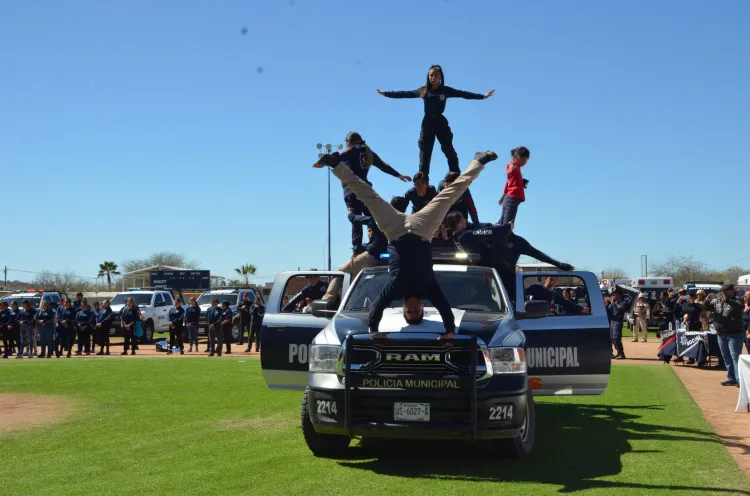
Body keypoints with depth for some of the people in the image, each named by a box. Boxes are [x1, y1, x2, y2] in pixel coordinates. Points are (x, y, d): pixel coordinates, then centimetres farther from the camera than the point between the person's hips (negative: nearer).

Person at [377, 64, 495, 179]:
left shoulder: (445, 90, 2)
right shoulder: (423, 90, 5)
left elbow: (463, 94, -4)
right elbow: (405, 94, 9)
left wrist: (482, 96, -12)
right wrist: (386, 93, 9)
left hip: (441, 122, -2)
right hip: (427, 123, 2)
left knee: (449, 149, -7)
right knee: (425, 152, 2)